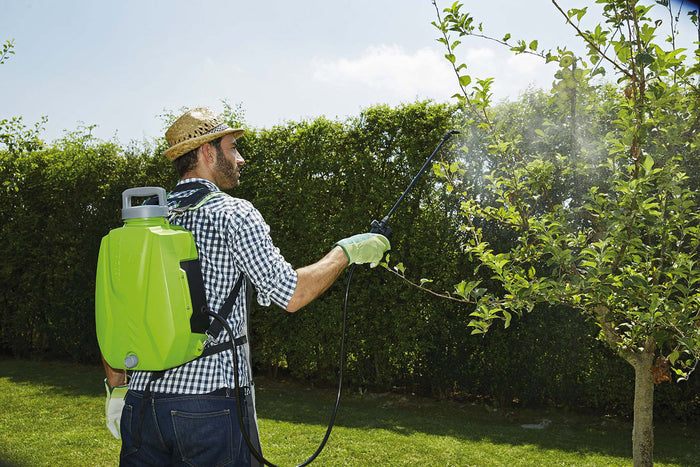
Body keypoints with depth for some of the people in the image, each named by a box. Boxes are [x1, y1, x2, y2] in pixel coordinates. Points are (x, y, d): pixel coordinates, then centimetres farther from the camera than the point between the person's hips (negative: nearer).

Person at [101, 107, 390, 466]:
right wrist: (346, 251, 3)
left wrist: (116, 389, 19)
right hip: (210, 399, -5)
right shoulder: (233, 214, -8)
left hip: (143, 402, 5)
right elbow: (290, 294, -11)